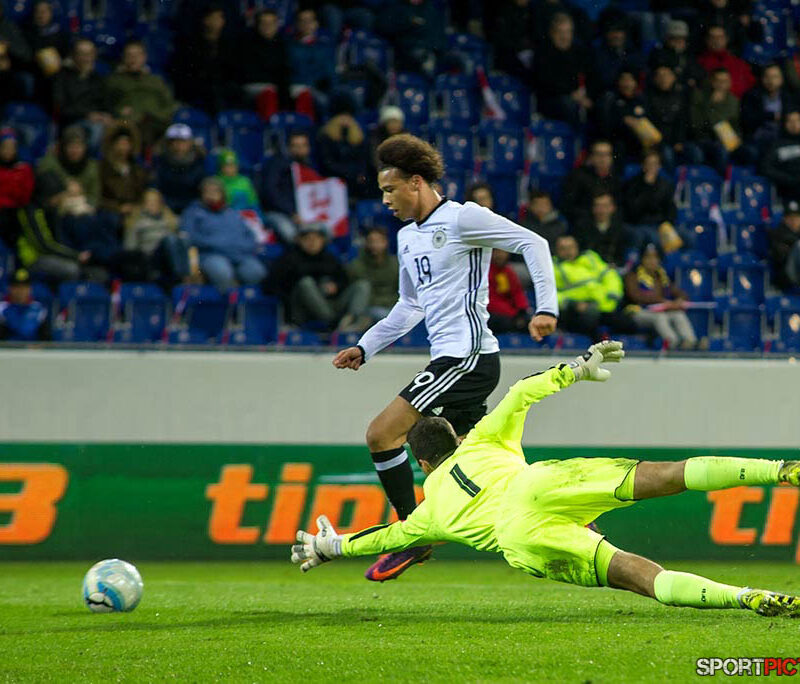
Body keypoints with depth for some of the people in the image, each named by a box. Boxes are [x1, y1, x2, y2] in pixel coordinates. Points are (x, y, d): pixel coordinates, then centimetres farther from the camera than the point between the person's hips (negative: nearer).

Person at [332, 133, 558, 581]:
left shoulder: (463, 218, -9)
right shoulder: (407, 238, 18)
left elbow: (532, 243, -11)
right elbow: (410, 306, 29)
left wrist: (546, 308, -19)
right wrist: (364, 348, 23)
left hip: (468, 356, -9)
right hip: (451, 359, 9)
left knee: (382, 434, -13)